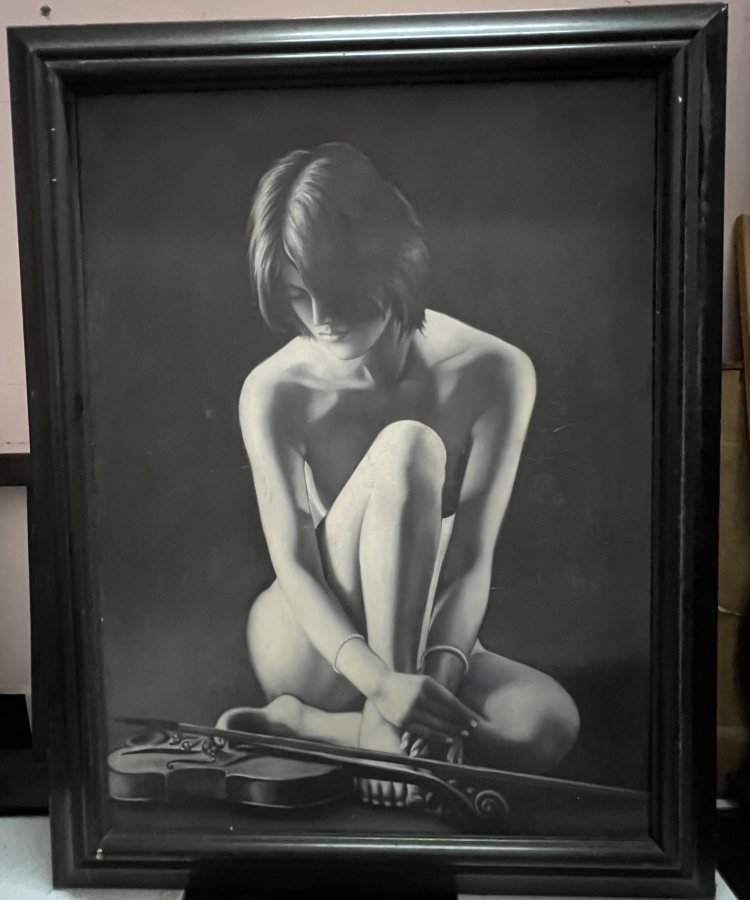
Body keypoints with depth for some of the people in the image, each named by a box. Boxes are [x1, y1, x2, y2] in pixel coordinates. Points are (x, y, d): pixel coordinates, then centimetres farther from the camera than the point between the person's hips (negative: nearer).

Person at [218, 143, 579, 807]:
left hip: (423, 633, 3)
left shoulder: (494, 373, -13)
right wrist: (383, 683, -32)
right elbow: (294, 566, -18)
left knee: (550, 725, -30)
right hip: (309, 646, -2)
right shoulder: (275, 391, -14)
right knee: (407, 447, -29)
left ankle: (300, 726, -15)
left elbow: (472, 558, -15)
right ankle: (383, 725, -23)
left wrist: (439, 677, -28)